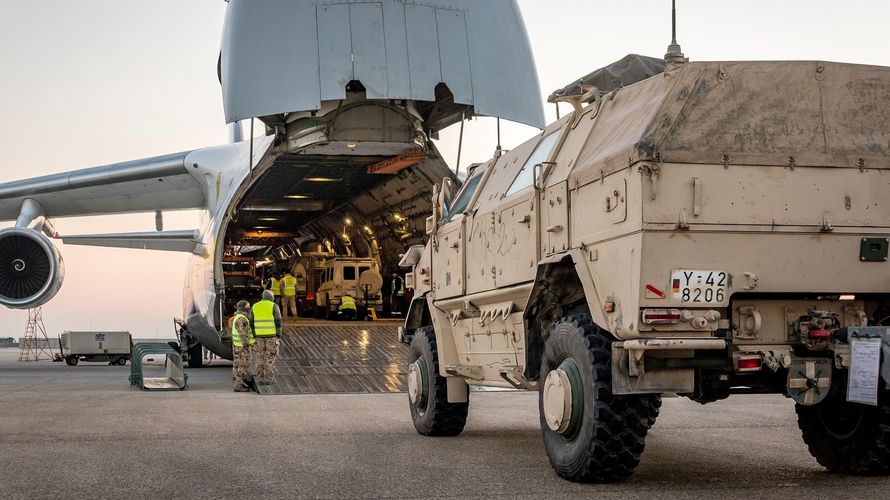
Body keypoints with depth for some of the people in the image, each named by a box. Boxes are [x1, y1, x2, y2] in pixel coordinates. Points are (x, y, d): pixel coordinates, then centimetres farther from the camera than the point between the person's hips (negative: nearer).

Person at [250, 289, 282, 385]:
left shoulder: (254, 307, 5)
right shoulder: (274, 306, -6)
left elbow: (252, 323, 6)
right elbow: (278, 322, -9)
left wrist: (254, 336, 12)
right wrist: (278, 335, -3)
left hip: (259, 335, 3)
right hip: (271, 335, -3)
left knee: (260, 358, 9)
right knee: (270, 358, 2)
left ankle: (260, 379, 8)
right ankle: (269, 379, 3)